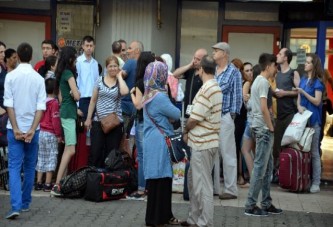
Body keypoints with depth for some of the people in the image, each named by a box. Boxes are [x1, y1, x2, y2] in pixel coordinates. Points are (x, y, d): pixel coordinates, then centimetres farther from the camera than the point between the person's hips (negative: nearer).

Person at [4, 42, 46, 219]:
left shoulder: (10, 76, -5)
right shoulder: (38, 78, 0)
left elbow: (9, 104, -9)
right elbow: (41, 107, -7)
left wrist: (16, 129, -8)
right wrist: (32, 129, -9)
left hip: (15, 128, -2)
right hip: (32, 128, 2)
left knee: (14, 167, -5)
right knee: (29, 167, 14)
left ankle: (16, 206, -19)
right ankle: (25, 203, 20)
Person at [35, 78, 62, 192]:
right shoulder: (54, 103, -13)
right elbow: (55, 120, -15)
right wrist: (59, 135, -8)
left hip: (40, 132, 6)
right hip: (50, 134, -6)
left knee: (41, 158, 13)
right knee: (51, 158, 0)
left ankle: (39, 183, 16)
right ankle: (47, 184, -1)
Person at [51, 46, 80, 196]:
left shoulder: (61, 73, 13)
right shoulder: (69, 73, -12)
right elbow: (77, 96, -15)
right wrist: (76, 93, 6)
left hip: (66, 112, 9)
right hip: (69, 113, -9)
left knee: (67, 149, 12)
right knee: (71, 150, -13)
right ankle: (57, 185, -19)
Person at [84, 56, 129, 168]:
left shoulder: (120, 82, 3)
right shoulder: (100, 80, 5)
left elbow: (124, 92, -21)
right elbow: (93, 100, 9)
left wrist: (119, 76, -8)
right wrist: (88, 118, 5)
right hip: (98, 121, 1)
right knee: (95, 152, 2)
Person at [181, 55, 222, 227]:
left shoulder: (206, 90, -19)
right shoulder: (215, 87, 13)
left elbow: (194, 119, -18)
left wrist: (186, 132, 1)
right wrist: (190, 133, 8)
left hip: (202, 143, -10)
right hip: (205, 141, 10)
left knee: (202, 184, -2)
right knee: (194, 180, 19)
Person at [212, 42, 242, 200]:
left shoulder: (234, 72, -2)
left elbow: (237, 95, -4)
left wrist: (233, 114, -9)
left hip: (225, 117, -6)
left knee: (227, 153, -2)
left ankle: (231, 189, 2)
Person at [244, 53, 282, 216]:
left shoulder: (258, 81, 17)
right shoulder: (263, 82, -14)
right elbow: (264, 108, -22)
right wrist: (271, 128, -14)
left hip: (261, 128, 10)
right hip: (263, 129, -10)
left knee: (267, 167, 14)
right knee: (260, 167, -6)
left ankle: (266, 203, 19)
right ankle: (250, 205, -3)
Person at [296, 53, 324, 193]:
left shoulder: (317, 82, -4)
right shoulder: (303, 80, 14)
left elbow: (317, 101, -9)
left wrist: (303, 92, -15)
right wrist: (299, 106, -5)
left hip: (313, 120, -6)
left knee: (314, 152, -4)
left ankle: (316, 183, -1)